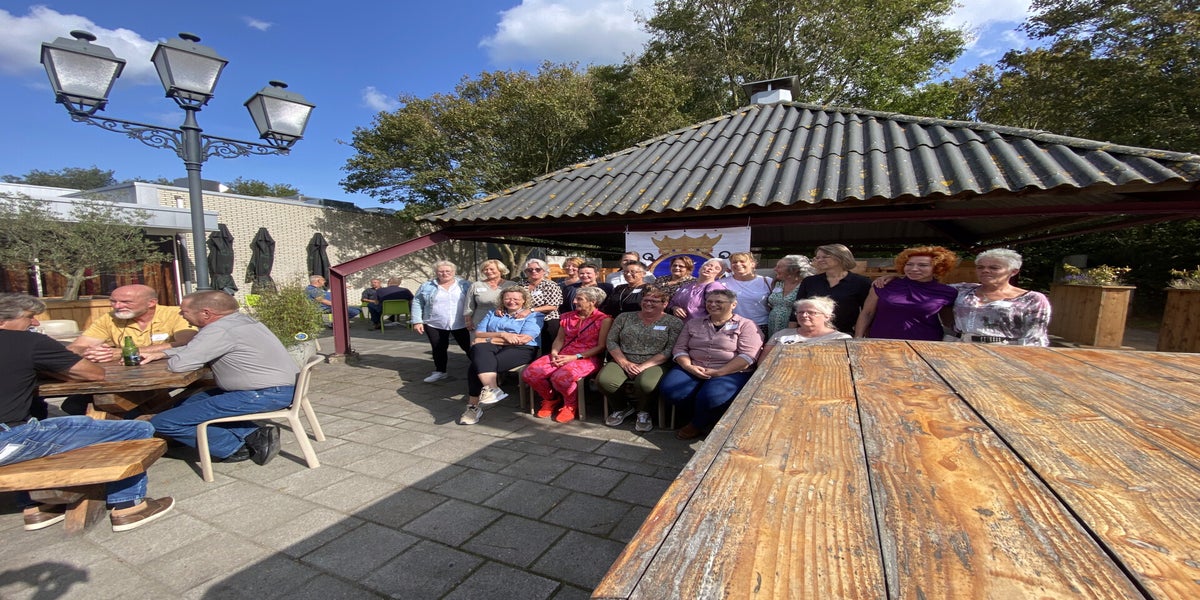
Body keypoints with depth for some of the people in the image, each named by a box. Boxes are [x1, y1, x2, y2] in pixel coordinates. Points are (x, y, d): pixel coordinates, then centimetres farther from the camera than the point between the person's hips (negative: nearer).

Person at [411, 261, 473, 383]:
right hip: (435, 325, 1)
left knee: (469, 347, 2)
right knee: (439, 349, 8)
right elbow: (417, 303, 6)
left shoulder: (465, 285, 1)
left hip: (461, 325, -1)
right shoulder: (426, 287, 4)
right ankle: (440, 371, 23)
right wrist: (417, 321, -1)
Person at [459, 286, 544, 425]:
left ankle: (474, 406, -22)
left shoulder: (534, 315, 10)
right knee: (479, 348, -33)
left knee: (477, 367, -28)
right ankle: (492, 389, -42)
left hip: (520, 350, -4)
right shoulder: (492, 315, 25)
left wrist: (490, 339, -5)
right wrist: (502, 335, -9)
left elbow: (524, 339, -7)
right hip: (491, 348, 4)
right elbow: (478, 334, 9)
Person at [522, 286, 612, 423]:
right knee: (529, 373, -17)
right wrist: (554, 353, -5)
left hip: (587, 358, -6)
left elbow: (601, 346, -7)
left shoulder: (604, 320, -2)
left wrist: (575, 357, -15)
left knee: (560, 377, -36)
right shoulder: (567, 317, 17)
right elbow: (559, 339, 18)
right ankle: (551, 399, 11)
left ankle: (571, 405, -2)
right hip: (562, 356, 6)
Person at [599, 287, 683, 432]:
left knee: (645, 384, -36)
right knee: (604, 380, -26)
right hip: (623, 362, 3)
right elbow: (611, 341, 7)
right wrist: (625, 363, -9)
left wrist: (643, 366, -15)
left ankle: (643, 411, 1)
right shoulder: (624, 317, 11)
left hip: (654, 364, -3)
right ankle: (621, 408, 6)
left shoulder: (674, 322, 2)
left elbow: (670, 351, -6)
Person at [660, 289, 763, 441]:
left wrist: (718, 372, -16)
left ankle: (697, 425, 0)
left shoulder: (746, 325, 5)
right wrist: (689, 367, -9)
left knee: (711, 398, -35)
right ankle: (705, 417, 1)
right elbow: (680, 348, 12)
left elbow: (748, 355, -8)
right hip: (693, 370, 4)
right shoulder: (693, 324, 18)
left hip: (730, 373, -3)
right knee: (670, 390, -25)